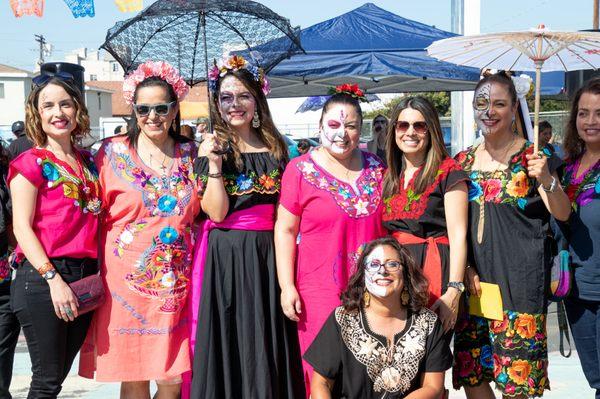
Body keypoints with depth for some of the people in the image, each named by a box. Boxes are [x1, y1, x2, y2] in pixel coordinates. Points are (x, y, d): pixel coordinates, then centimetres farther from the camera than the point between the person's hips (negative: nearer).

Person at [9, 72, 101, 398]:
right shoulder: (31, 163, -3)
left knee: (61, 372, 13)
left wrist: (96, 276, 8)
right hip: (43, 277, -6)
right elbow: (22, 227, -9)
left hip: (86, 275, 6)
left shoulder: (88, 162, 14)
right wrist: (53, 278, -18)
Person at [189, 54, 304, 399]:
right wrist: (214, 163, -20)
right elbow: (216, 212, -11)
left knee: (269, 343, 8)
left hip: (268, 254, 3)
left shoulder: (275, 146, 9)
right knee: (229, 345, 2)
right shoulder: (212, 147, 0)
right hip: (226, 256, -3)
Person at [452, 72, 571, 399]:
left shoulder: (532, 156, -1)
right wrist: (464, 267, 1)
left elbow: (563, 214, -5)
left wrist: (546, 180, -23)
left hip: (519, 278, -4)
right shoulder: (464, 161, 10)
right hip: (474, 278, 4)